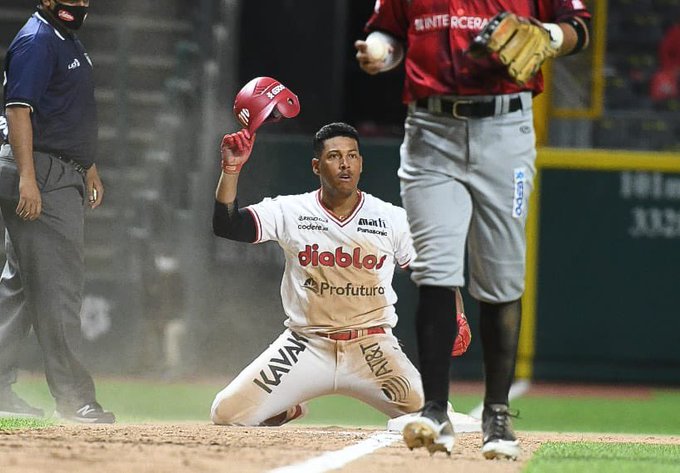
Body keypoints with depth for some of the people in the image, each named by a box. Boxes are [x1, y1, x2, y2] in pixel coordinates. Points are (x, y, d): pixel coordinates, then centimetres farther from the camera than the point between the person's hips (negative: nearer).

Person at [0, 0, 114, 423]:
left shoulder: (70, 42, 19)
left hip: (65, 178, 10)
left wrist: (89, 166, 26)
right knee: (58, 285, -9)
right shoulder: (36, 41, -12)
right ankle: (74, 397, -8)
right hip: (43, 174, -10)